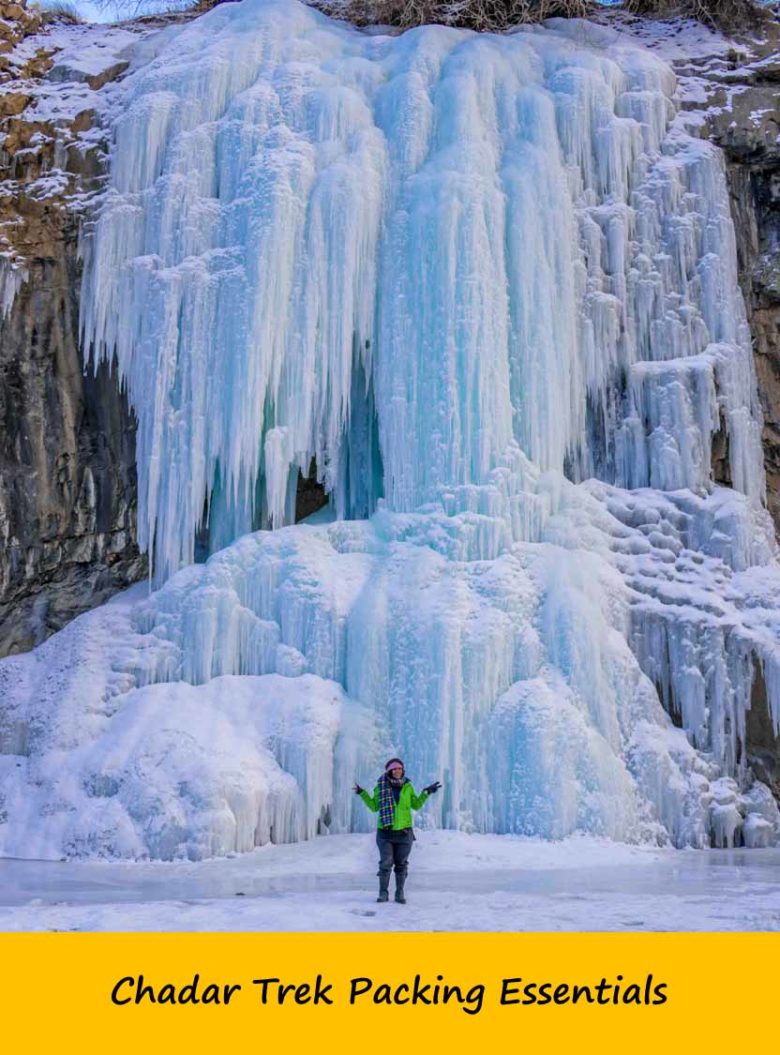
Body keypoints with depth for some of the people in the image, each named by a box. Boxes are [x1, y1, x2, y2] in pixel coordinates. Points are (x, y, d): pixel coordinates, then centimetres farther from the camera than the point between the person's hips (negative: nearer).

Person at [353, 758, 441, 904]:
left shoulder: (407, 786, 4)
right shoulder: (381, 786, 0)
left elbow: (416, 805, 12)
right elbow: (374, 807, 5)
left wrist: (426, 793, 2)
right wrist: (363, 794, -5)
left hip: (404, 831, 1)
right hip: (385, 832, -1)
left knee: (401, 864, 5)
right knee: (386, 863, -5)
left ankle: (400, 894, 14)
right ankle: (383, 893, 6)